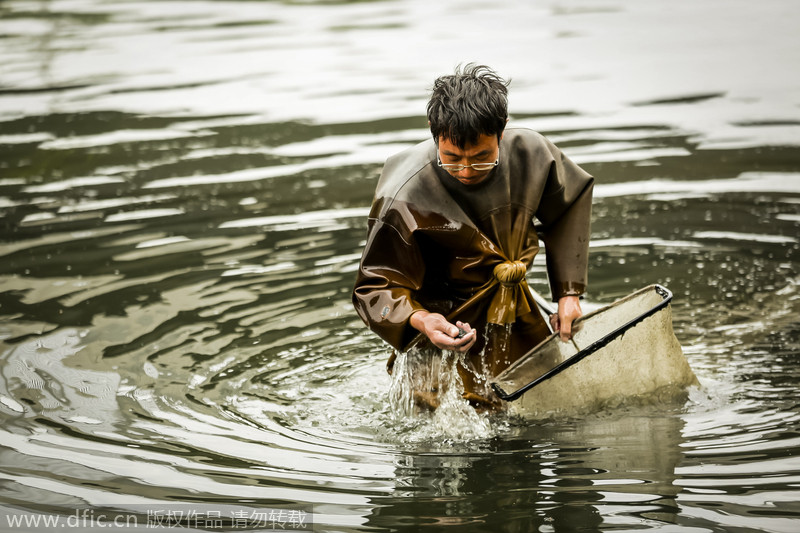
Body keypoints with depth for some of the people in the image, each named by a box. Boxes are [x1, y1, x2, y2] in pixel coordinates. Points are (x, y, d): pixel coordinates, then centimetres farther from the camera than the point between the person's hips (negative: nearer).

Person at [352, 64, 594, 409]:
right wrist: (421, 321, -40)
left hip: (521, 328, 5)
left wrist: (569, 292, 5)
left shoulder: (531, 153, -13)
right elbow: (375, 287, -19)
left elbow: (570, 205, 9)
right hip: (449, 334, -5)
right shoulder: (404, 199, -27)